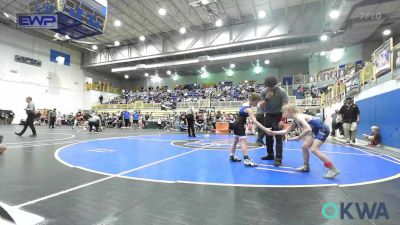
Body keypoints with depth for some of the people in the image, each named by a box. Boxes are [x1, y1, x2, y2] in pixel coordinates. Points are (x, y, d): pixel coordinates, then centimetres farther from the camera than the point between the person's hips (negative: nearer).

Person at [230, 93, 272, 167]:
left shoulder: (245, 105, 5)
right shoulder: (248, 109, -24)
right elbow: (254, 121, -33)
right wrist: (265, 129, -37)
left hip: (237, 124, 10)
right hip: (240, 125, -10)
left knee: (235, 141, 18)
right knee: (244, 142, -14)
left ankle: (232, 156, 29)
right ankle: (246, 160, -17)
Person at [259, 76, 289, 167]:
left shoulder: (282, 92, -18)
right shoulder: (263, 92, -9)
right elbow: (261, 106, -8)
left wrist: (282, 120, -25)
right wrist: (267, 98, -26)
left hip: (278, 116, -4)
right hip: (268, 115, 4)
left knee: (278, 137, -8)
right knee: (268, 136, 12)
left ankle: (278, 158, -4)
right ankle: (270, 154, 28)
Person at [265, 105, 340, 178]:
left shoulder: (299, 117, -22)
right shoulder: (295, 121, 8)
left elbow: (308, 129, -34)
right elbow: (286, 131, 13)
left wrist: (298, 137, -23)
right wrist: (273, 132, 7)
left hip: (323, 130, -10)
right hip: (317, 131, 10)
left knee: (314, 149, -18)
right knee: (304, 147, 10)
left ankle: (333, 169, -12)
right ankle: (306, 166, 25)